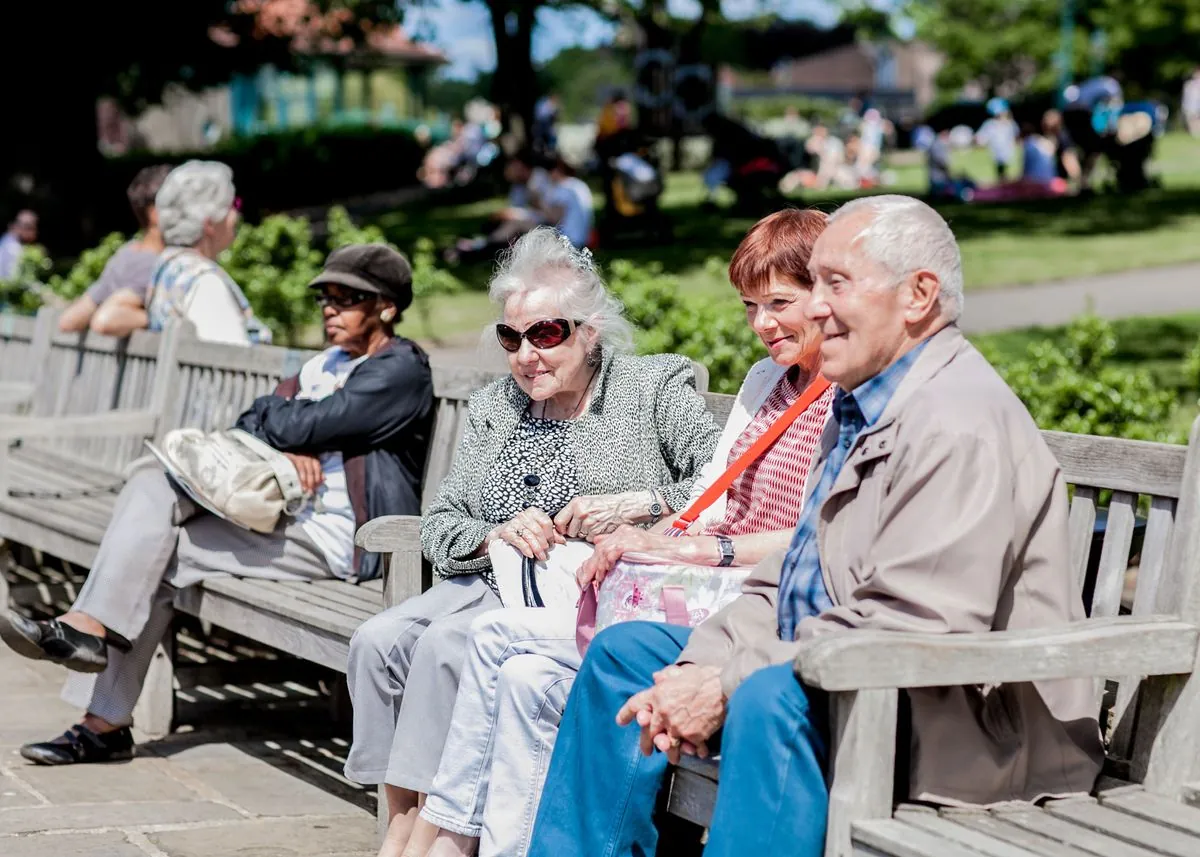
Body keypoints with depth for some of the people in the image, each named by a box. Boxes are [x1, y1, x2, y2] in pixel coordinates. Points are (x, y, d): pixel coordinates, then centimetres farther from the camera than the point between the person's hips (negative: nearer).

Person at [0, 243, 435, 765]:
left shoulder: (402, 370, -6)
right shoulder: (326, 364, 23)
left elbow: (302, 424, -16)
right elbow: (249, 426, 14)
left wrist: (271, 416, 6)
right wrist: (285, 448, -7)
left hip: (336, 535, -8)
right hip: (286, 515, 8)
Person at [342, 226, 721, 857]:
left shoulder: (655, 387, 2)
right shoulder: (492, 408, 18)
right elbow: (437, 526, 13)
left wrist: (639, 505, -20)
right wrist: (497, 535, -7)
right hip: (490, 584, 6)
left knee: (446, 643, -28)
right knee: (377, 640, -20)